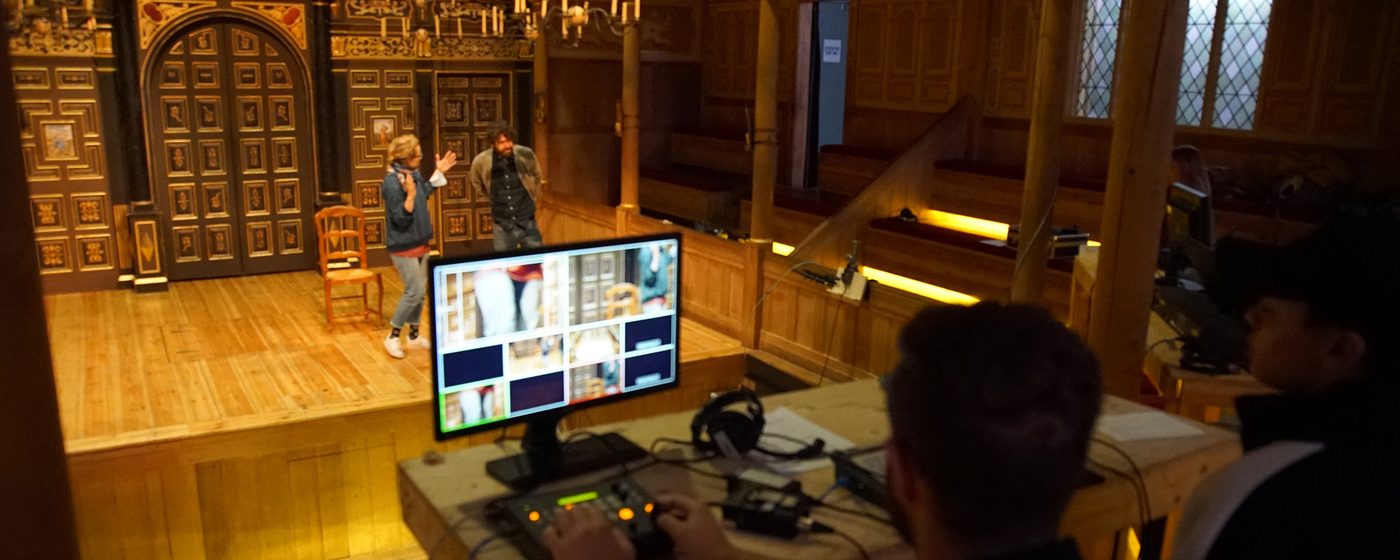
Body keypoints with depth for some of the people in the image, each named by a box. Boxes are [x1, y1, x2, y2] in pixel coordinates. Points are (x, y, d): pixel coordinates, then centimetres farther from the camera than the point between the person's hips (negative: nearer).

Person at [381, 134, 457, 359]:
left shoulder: (413, 173, 2)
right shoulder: (392, 182, -23)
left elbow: (424, 192, 24)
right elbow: (401, 219, -24)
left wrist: (438, 172, 18)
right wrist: (410, 195, -37)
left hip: (420, 242, 9)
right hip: (403, 246, -9)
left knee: (420, 291, 14)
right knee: (414, 292, -7)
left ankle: (414, 335, 26)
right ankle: (393, 337, 8)